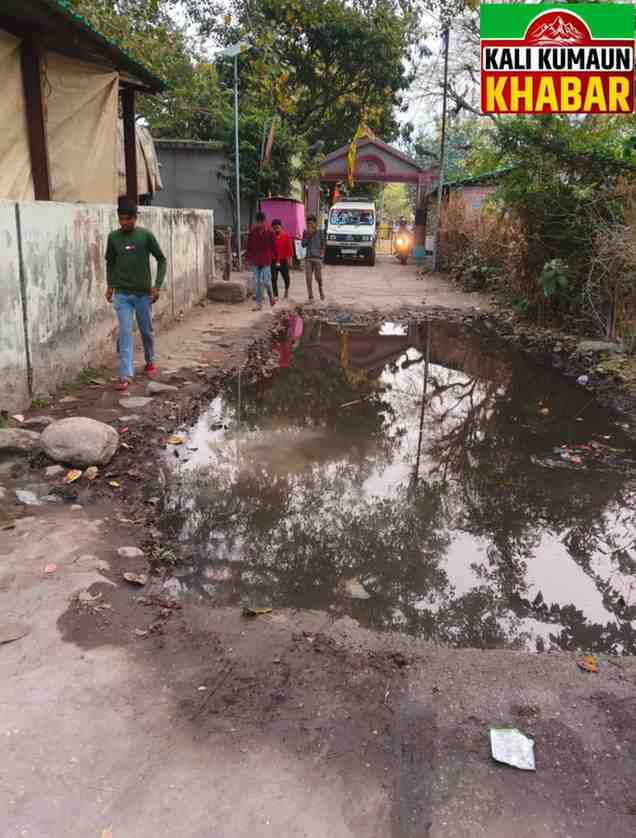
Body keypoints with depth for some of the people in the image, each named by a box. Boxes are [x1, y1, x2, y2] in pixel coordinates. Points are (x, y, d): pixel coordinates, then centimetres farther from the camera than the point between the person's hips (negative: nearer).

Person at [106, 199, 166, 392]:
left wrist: (157, 285, -8)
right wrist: (110, 285, 8)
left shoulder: (146, 235, -6)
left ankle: (150, 361, 37)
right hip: (122, 294, 1)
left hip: (143, 293, -1)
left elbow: (161, 259, 0)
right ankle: (126, 375, -6)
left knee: (146, 331, 12)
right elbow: (110, 263, 14)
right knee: (125, 333, -5)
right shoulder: (113, 237, 1)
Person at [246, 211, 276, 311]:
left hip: (266, 260, -3)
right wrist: (249, 258, 8)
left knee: (265, 281, -6)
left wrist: (274, 257, -2)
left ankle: (271, 297, 23)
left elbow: (274, 245, -1)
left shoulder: (269, 231, -4)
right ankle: (259, 304, 9)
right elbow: (249, 245, 9)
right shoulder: (252, 231, 4)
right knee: (257, 282, 4)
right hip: (255, 260, 3)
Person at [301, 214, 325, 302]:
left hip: (317, 257, -2)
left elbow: (323, 244, 6)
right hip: (308, 258, 2)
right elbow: (303, 244, 1)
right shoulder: (305, 233, 7)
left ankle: (321, 291, 29)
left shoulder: (320, 232, 2)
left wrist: (321, 254, -3)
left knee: (318, 277, 1)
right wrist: (308, 235, -8)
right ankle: (310, 295, 4)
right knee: (308, 278, -2)